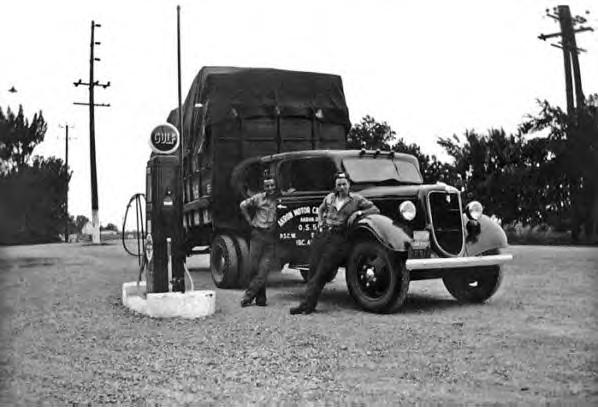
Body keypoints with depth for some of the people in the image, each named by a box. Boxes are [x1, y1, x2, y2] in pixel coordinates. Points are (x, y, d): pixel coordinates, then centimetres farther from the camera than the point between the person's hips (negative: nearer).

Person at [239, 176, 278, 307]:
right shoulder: (258, 198, 2)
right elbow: (243, 205, 13)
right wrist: (249, 220, 9)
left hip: (271, 237, 0)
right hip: (258, 234, 0)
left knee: (263, 270, -8)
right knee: (254, 268, 1)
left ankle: (248, 296, -1)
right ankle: (260, 298, 15)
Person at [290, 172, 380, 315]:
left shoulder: (356, 199, 5)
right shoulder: (330, 197, 16)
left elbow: (375, 209, 4)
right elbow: (320, 209, 35)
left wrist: (358, 212, -8)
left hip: (339, 238, -4)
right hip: (322, 235, 4)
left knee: (322, 271, -11)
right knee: (313, 269, -2)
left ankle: (307, 304, -11)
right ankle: (307, 304, 3)